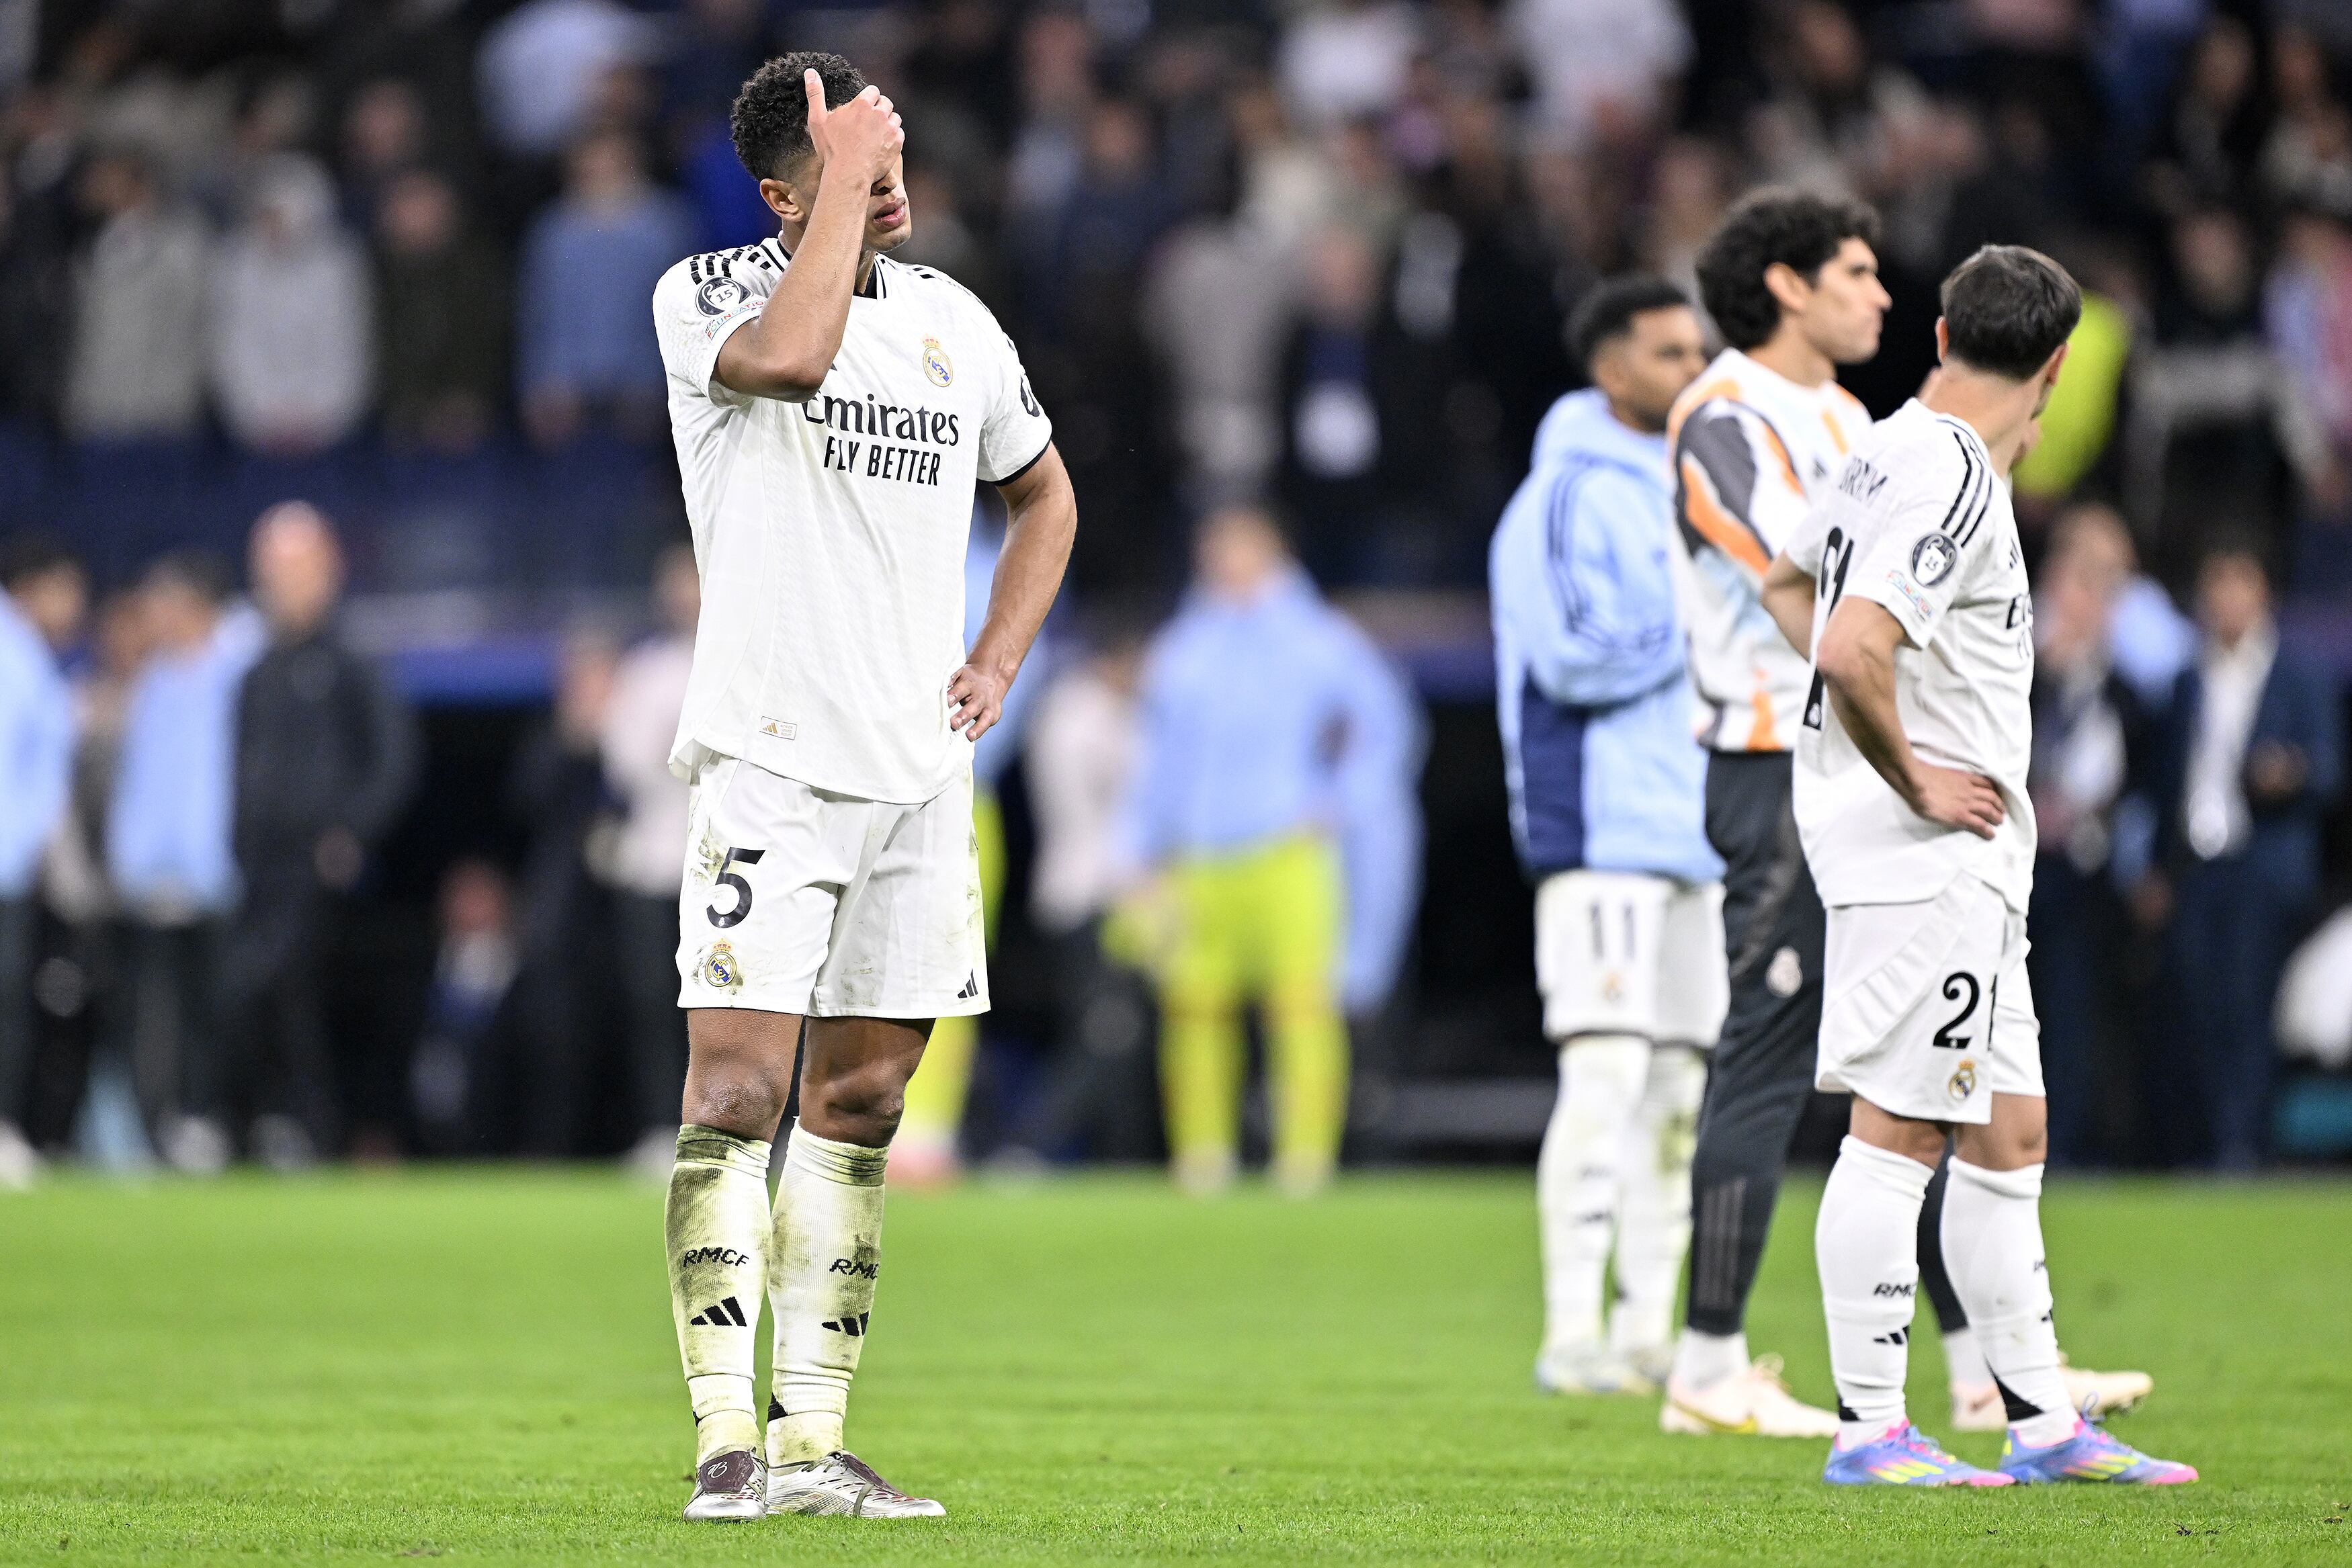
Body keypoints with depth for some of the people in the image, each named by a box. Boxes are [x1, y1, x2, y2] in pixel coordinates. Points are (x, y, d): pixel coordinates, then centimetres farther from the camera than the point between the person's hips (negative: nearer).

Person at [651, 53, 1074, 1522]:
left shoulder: (955, 321, 11)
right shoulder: (707, 294, -5)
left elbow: (1043, 492, 26)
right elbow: (787, 355, -30)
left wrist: (998, 660, 13)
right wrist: (846, 186, -20)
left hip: (921, 772, 6)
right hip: (770, 760, -5)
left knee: (861, 1105, 7)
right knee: (739, 1091, -12)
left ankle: (813, 1441, 11)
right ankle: (728, 1443, -11)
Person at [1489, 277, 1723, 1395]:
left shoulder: (1687, 492, 18)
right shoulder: (1569, 498, -9)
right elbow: (1576, 653, -19)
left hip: (1691, 831, 9)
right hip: (1601, 833, -9)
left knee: (1681, 1085, 7)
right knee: (1606, 1074, -14)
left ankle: (1650, 1331, 12)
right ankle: (1572, 1335, -14)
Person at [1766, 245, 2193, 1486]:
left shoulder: (1892, 454, 12)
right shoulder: (1953, 486, -18)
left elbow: (1787, 585, 28)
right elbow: (1852, 649, -31)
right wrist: (1914, 779, -17)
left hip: (1965, 865, 10)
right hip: (1925, 857, -10)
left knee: (2009, 1135, 12)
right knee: (1896, 1130, -6)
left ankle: (2041, 1420, 17)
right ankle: (1869, 1430, -4)